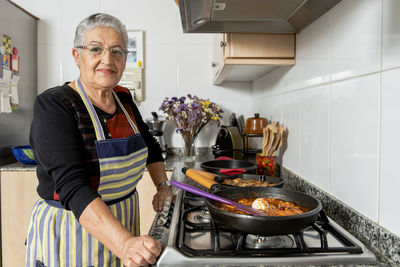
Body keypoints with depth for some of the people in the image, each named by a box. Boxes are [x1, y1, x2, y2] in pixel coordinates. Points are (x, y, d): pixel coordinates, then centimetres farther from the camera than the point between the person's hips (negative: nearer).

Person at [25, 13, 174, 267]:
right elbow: (73, 187, -30)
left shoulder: (124, 99, 0)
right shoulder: (53, 105, -19)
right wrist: (125, 244, -40)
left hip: (122, 225, 6)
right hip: (70, 232, -5)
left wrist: (163, 186, 4)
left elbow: (150, 146, 16)